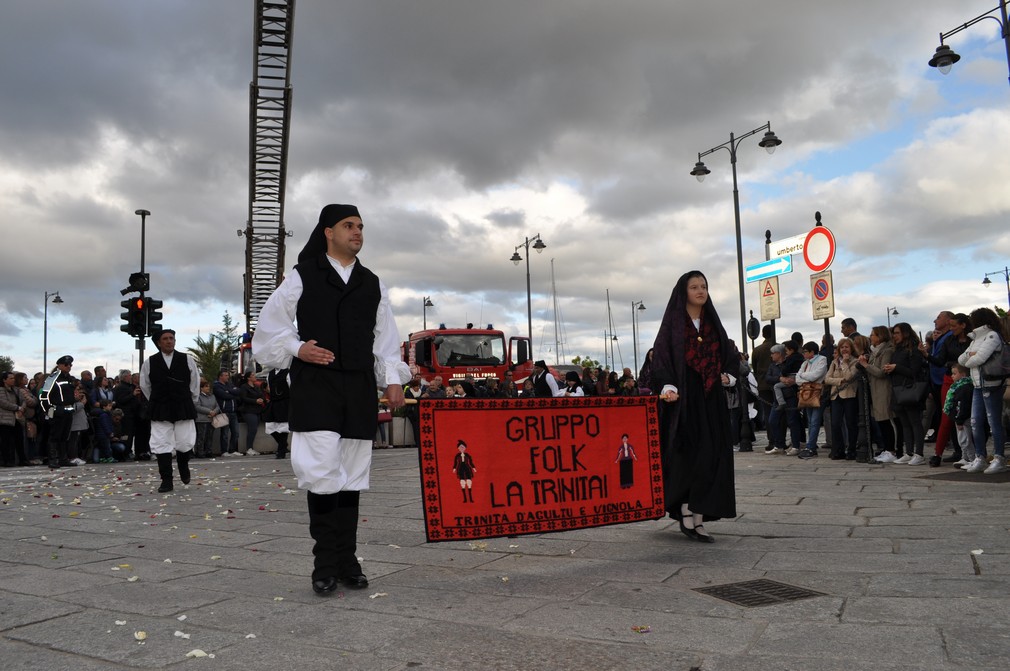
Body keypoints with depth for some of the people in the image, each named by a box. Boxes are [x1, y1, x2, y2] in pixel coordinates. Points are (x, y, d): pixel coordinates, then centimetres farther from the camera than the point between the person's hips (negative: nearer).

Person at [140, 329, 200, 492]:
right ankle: (166, 481, 4)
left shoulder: (187, 360, 1)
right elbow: (145, 386, 14)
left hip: (184, 407, 0)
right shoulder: (150, 362, 2)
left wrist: (191, 402, 12)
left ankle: (183, 465, 33)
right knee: (161, 445, -3)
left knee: (185, 443, 0)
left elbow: (195, 383, 10)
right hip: (160, 410, 0)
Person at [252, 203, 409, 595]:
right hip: (315, 387, -4)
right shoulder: (302, 277, 5)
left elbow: (385, 338, 17)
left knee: (352, 476, 6)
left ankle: (346, 561, 15)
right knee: (322, 474, -11)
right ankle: (326, 565, 0)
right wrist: (297, 349, -9)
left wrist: (393, 379, 8)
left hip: (359, 389, 4)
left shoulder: (372, 284, 16)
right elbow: (270, 326, 7)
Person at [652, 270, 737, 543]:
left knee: (713, 455, 1)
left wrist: (729, 375, 4)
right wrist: (667, 387, -22)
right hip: (685, 398, -5)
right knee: (691, 454, -10)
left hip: (712, 398, 6)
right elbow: (660, 357, -9)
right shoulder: (673, 323, -1)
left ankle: (698, 517, 6)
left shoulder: (713, 323, 14)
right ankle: (688, 514, -1)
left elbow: (731, 355, 23)